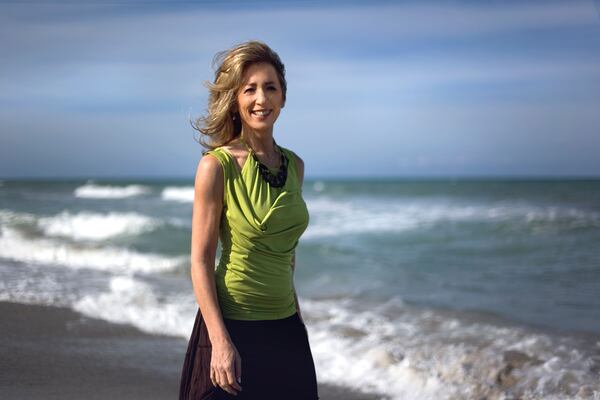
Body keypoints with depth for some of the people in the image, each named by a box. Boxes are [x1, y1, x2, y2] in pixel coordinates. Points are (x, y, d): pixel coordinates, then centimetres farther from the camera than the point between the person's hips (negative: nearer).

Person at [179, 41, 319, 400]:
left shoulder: (295, 165, 5)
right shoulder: (217, 166, -11)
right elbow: (201, 261, -12)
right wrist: (220, 342, -18)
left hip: (286, 330, 6)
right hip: (233, 329, -5)